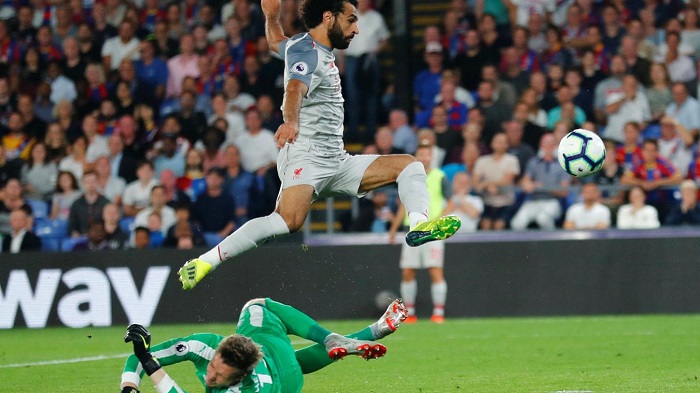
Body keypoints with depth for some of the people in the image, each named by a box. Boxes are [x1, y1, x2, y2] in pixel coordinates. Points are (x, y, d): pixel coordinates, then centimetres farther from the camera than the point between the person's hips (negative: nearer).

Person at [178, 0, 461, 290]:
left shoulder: (312, 47, 19)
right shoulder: (307, 54, -11)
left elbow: (276, 42, 41)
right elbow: (295, 89, -34)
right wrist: (291, 121, -52)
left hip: (337, 162, 10)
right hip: (305, 155, -10)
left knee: (409, 165, 5)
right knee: (289, 221, -34)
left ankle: (419, 226, -20)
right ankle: (204, 263, -31)